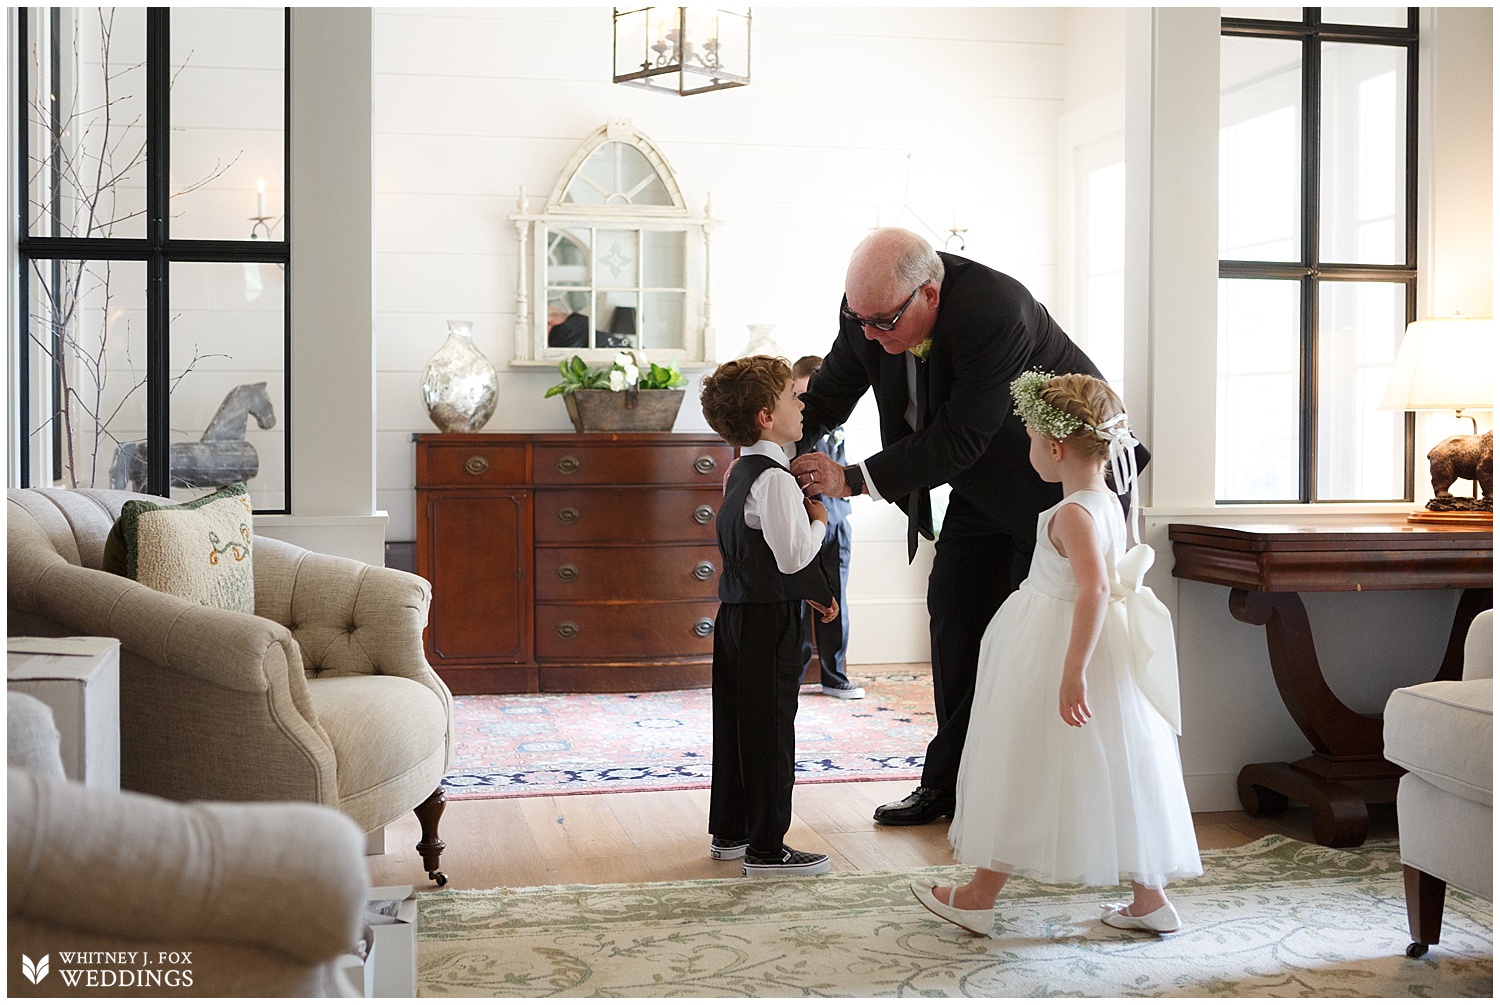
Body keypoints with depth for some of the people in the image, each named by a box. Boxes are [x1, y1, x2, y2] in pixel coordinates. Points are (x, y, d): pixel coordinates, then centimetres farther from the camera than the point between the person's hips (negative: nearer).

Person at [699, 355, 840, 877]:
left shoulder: (739, 472, 12)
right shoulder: (775, 479, -19)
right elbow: (793, 556, -24)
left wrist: (809, 589, 14)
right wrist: (819, 521, -6)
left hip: (736, 613, 10)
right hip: (768, 620, -10)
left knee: (734, 724, 15)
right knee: (770, 731, -2)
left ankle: (728, 832, 26)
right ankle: (766, 848, 5)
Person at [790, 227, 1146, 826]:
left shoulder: (994, 312, -37)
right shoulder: (871, 306, -16)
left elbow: (957, 442, -34)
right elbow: (828, 395, -3)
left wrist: (853, 479, -33)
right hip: (984, 480, 7)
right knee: (954, 617, 6)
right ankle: (950, 783, 15)